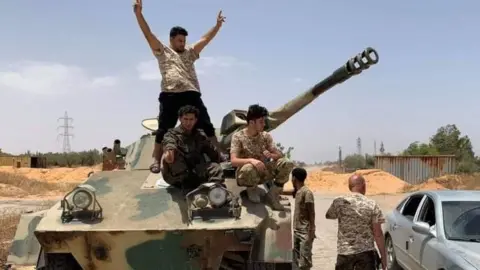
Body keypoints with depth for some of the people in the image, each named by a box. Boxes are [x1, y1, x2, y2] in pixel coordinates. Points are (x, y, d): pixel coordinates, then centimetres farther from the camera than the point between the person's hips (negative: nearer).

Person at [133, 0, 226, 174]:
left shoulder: (190, 52, 23)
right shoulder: (162, 51, 12)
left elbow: (205, 39, 20)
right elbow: (148, 34, 5)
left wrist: (217, 25, 13)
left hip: (192, 94, 3)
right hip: (170, 96, -3)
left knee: (207, 126, 4)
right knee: (164, 130, 0)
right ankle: (156, 161, 7)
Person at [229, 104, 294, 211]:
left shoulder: (266, 136, 2)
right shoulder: (238, 136, -11)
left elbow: (280, 154, -2)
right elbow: (233, 161, -22)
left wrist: (271, 155, -26)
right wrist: (251, 160, -41)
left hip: (263, 172, 4)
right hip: (246, 174, -4)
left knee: (287, 163, -19)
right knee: (249, 169, -41)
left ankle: (273, 194, -3)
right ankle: (251, 189, -5)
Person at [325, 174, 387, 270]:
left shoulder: (339, 202, -5)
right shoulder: (372, 205, -7)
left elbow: (328, 215, 17)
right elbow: (378, 234, -7)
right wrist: (383, 256, 1)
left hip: (344, 252, 1)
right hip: (366, 252, -1)